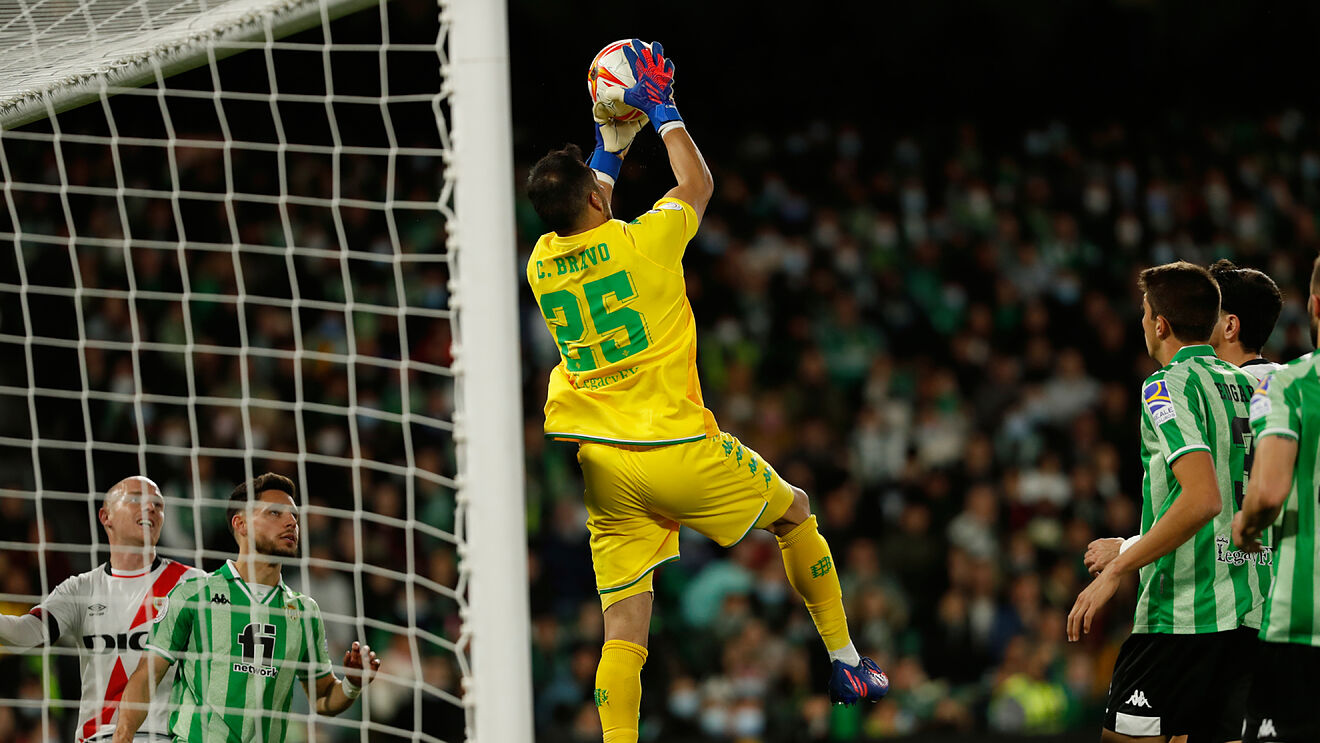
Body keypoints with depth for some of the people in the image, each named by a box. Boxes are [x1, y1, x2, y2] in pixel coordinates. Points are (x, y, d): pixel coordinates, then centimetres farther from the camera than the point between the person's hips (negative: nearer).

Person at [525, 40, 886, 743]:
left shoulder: (541, 264, 4)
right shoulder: (642, 243, -10)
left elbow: (583, 225, 30)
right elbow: (697, 186, 11)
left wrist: (611, 143, 34)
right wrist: (664, 112, 21)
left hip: (601, 466, 4)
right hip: (675, 450, -4)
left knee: (623, 625, 0)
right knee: (794, 513, 21)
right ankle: (845, 663, 28)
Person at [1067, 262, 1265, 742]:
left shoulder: (1169, 386, -8)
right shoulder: (1249, 387, 14)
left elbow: (1203, 499, -21)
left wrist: (1116, 569, -17)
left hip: (1182, 612, -7)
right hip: (1250, 610, 7)